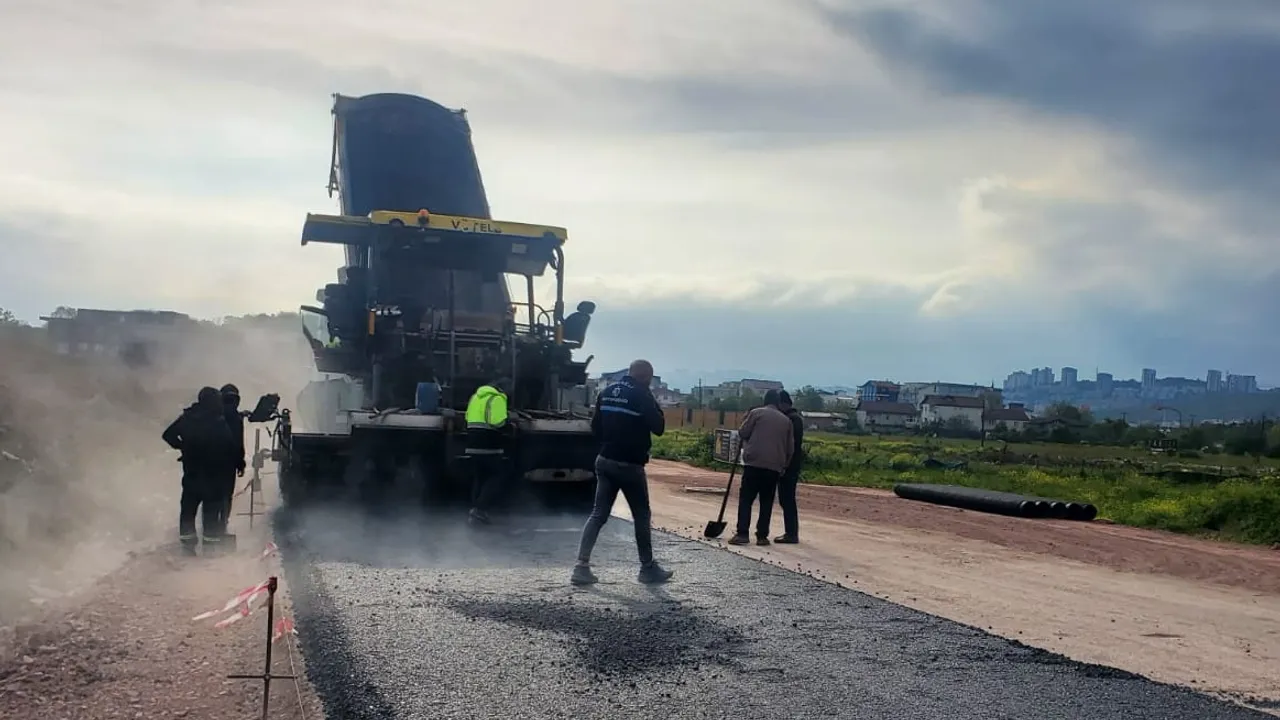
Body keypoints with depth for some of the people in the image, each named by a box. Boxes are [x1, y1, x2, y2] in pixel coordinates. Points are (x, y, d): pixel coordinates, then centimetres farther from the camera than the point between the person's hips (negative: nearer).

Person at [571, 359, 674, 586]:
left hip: (605, 461, 6)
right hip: (630, 465, -6)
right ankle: (648, 568, 18)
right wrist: (654, 407, 4)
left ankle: (582, 567, -2)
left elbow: (595, 427, 13)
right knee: (641, 516, 8)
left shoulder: (606, 393, 9)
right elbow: (658, 428, -9)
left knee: (598, 514, 6)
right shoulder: (642, 395, -12)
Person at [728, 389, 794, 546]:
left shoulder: (757, 413, 3)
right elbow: (789, 448, 14)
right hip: (774, 466, 3)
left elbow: (742, 433, 1)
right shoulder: (786, 420, 15)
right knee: (766, 502, 9)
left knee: (746, 499, 0)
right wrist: (784, 466, 22)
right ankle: (762, 536, 7)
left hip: (754, 462, -3)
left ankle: (742, 533, -7)